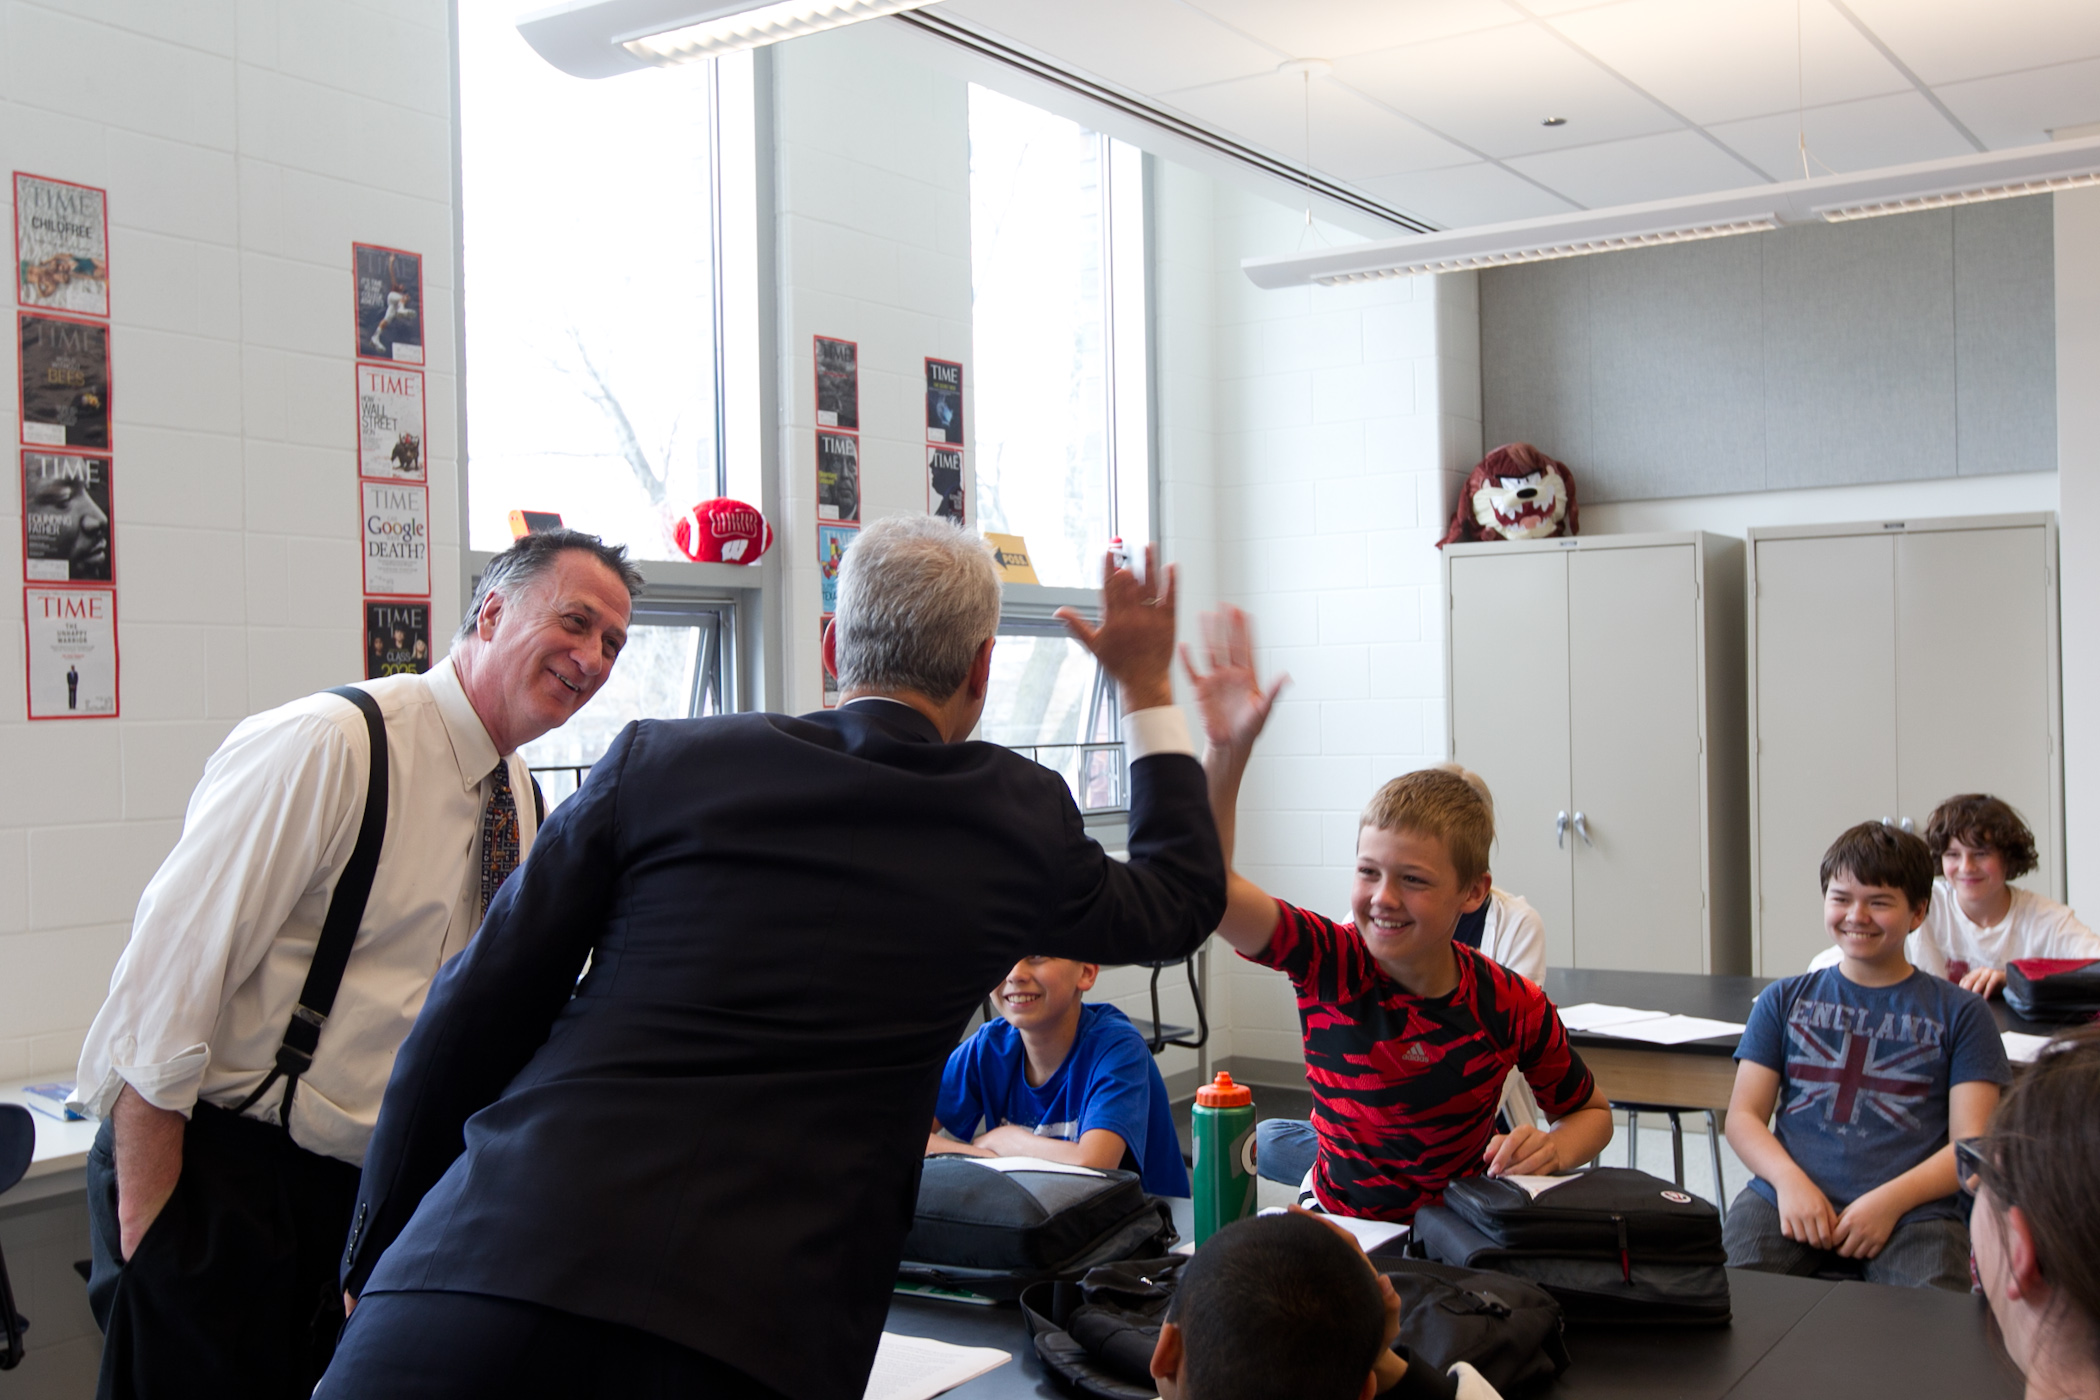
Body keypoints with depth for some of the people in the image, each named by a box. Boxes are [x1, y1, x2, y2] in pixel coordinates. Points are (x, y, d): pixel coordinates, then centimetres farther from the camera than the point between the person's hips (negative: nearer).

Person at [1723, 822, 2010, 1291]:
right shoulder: (1784, 1000, 20)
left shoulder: (1960, 1013, 14)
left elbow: (1972, 1143, 5)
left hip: (1911, 1210, -1)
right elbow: (1743, 1115, 13)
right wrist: (1789, 1179, -8)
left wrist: (1890, 1200, -11)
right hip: (1789, 1197, 1)